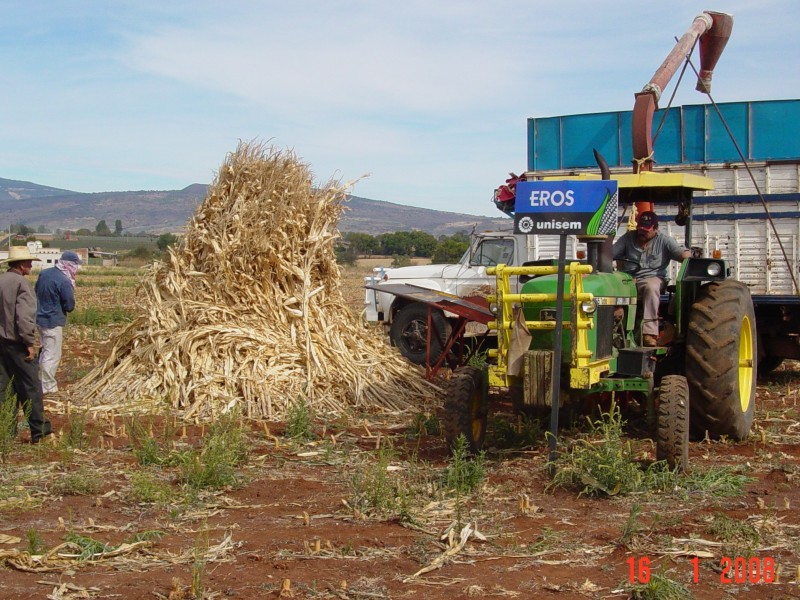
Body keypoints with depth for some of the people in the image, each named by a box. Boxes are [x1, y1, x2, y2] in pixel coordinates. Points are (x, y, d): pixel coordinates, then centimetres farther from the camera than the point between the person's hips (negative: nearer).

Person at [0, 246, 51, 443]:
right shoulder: (21, 283, -15)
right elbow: (24, 316, -21)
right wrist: (29, 342, -14)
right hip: (16, 343, -8)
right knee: (31, 386, 0)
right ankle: (39, 430, 4)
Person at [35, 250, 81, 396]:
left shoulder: (44, 273, 3)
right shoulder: (64, 281, -22)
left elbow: (36, 294, 14)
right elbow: (70, 306, -15)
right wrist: (71, 288, -3)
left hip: (40, 318, 8)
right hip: (53, 321, -8)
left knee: (45, 351, 23)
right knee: (52, 355, 3)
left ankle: (40, 380, 32)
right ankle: (48, 386, 10)